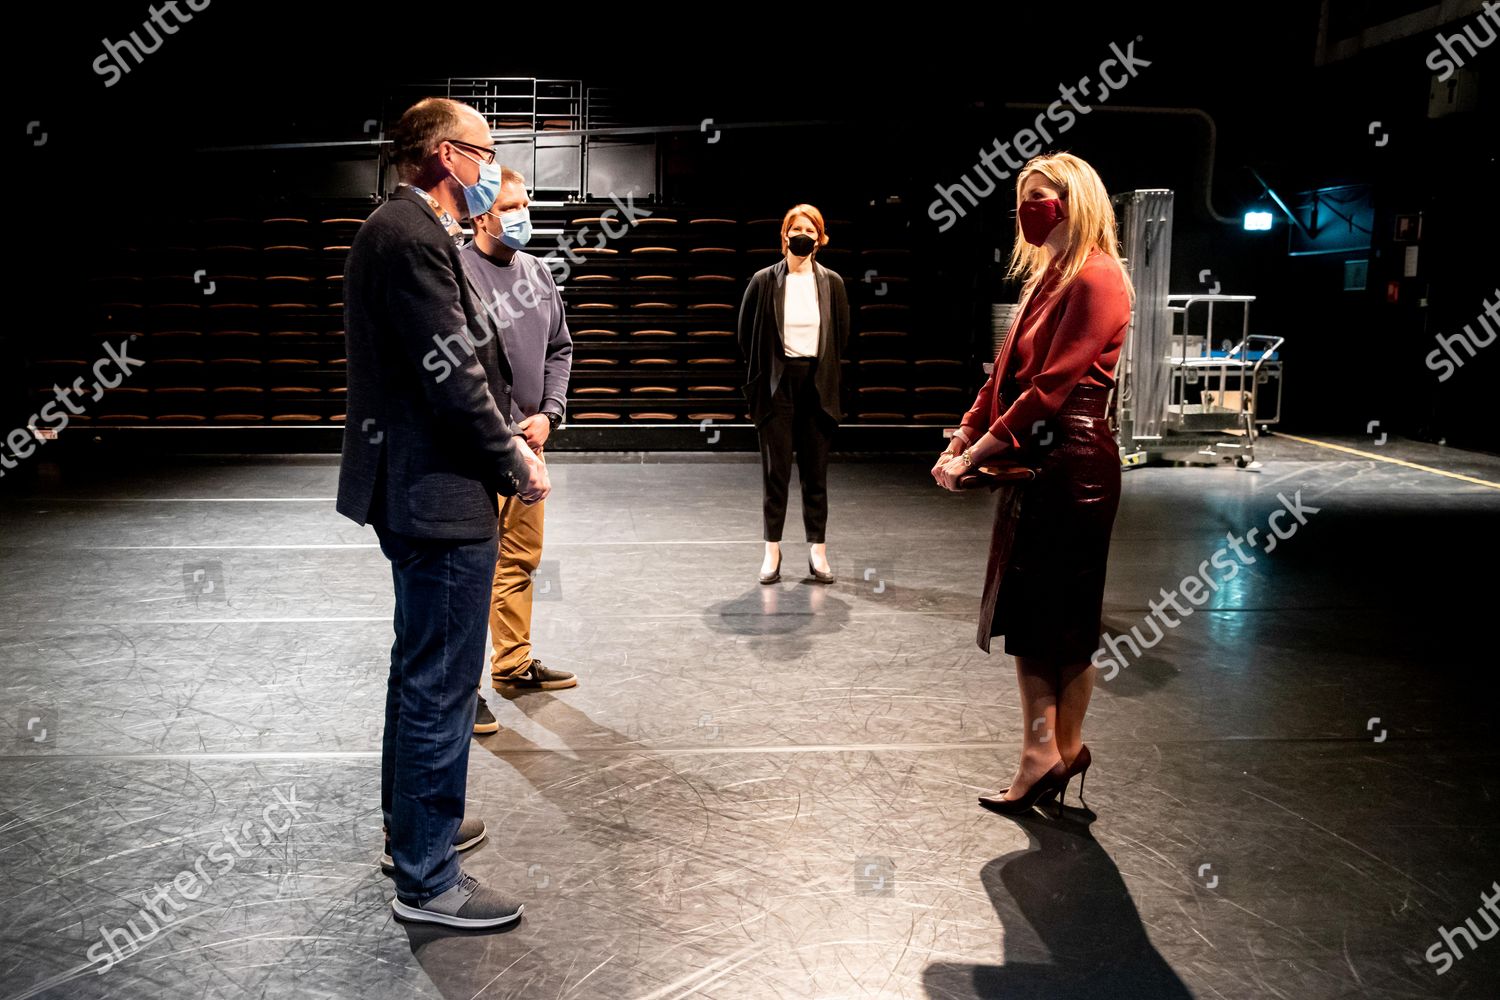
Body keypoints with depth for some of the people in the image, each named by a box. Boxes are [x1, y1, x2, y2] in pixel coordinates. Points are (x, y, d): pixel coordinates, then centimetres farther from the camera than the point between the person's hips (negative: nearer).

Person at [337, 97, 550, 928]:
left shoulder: (400, 230, 16)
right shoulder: (414, 235, -17)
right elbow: (452, 373, -21)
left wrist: (505, 433, 9)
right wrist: (515, 460, -10)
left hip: (413, 484, 12)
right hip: (439, 495, -12)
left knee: (420, 671, 22)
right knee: (440, 686, -2)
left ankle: (413, 825, 39)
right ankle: (427, 881, 11)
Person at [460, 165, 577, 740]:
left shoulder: (538, 273, 12)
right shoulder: (458, 275, -12)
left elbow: (559, 349, 17)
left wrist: (548, 414, 3)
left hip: (529, 440, 8)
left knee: (522, 559, 17)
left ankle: (514, 664, 32)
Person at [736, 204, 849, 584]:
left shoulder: (831, 282, 4)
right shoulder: (764, 281, -1)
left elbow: (842, 335, 12)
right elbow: (746, 332, 6)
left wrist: (825, 372, 10)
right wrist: (760, 374, 6)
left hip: (817, 385, 2)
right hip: (777, 384, -1)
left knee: (816, 471, 5)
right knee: (776, 470, 0)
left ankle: (818, 551, 12)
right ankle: (772, 550, 9)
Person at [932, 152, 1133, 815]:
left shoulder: (1097, 281, -14)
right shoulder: (1047, 278, 16)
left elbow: (1049, 389, -21)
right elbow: (1007, 372, 14)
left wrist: (976, 456, -20)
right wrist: (964, 438, 3)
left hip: (1073, 469, -9)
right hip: (1031, 465, 9)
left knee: (1062, 622, 2)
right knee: (1025, 615, 11)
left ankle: (1052, 754, 15)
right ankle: (1051, 755, 22)